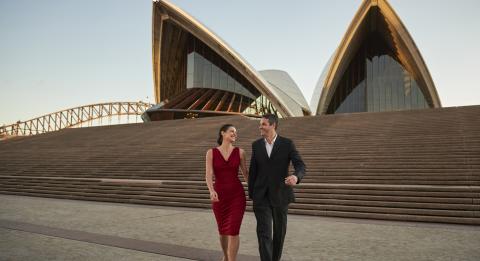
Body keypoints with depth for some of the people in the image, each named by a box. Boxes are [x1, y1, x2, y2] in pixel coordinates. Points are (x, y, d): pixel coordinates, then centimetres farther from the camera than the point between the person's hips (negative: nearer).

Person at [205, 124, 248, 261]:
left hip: (237, 195, -1)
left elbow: (245, 173, 8)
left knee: (233, 231, -10)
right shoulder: (211, 152, -2)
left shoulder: (240, 152, 1)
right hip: (219, 195, 1)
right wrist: (212, 191, -30)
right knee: (223, 231, 15)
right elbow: (208, 174, -12)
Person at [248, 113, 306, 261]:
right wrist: (251, 194, 9)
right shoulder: (256, 145, 3)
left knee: (279, 231, 13)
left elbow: (300, 166, -15)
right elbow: (253, 171, 8)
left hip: (280, 195, 0)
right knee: (264, 232, -10)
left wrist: (296, 177, -39)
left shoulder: (287, 144, -5)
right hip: (261, 195, 1)